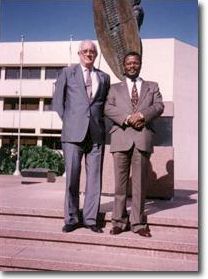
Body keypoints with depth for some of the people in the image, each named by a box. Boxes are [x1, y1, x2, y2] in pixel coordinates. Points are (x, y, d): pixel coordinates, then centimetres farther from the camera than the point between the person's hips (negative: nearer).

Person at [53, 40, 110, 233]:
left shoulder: (104, 77, 17)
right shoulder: (68, 72, 11)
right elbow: (57, 100, 9)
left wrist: (101, 123, 7)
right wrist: (67, 122, 2)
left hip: (96, 134, 2)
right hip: (74, 133, -2)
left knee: (94, 177, 3)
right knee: (72, 176, -1)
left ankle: (90, 219, 12)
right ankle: (71, 219, 12)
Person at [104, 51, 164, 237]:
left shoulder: (152, 87, 21)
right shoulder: (115, 88, 20)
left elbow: (159, 106, 5)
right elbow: (108, 109, 4)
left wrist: (142, 115, -13)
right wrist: (127, 118, -12)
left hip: (143, 137, 0)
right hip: (121, 137, 0)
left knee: (140, 182, 0)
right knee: (120, 181, 2)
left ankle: (138, 222, 9)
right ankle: (119, 221, 11)